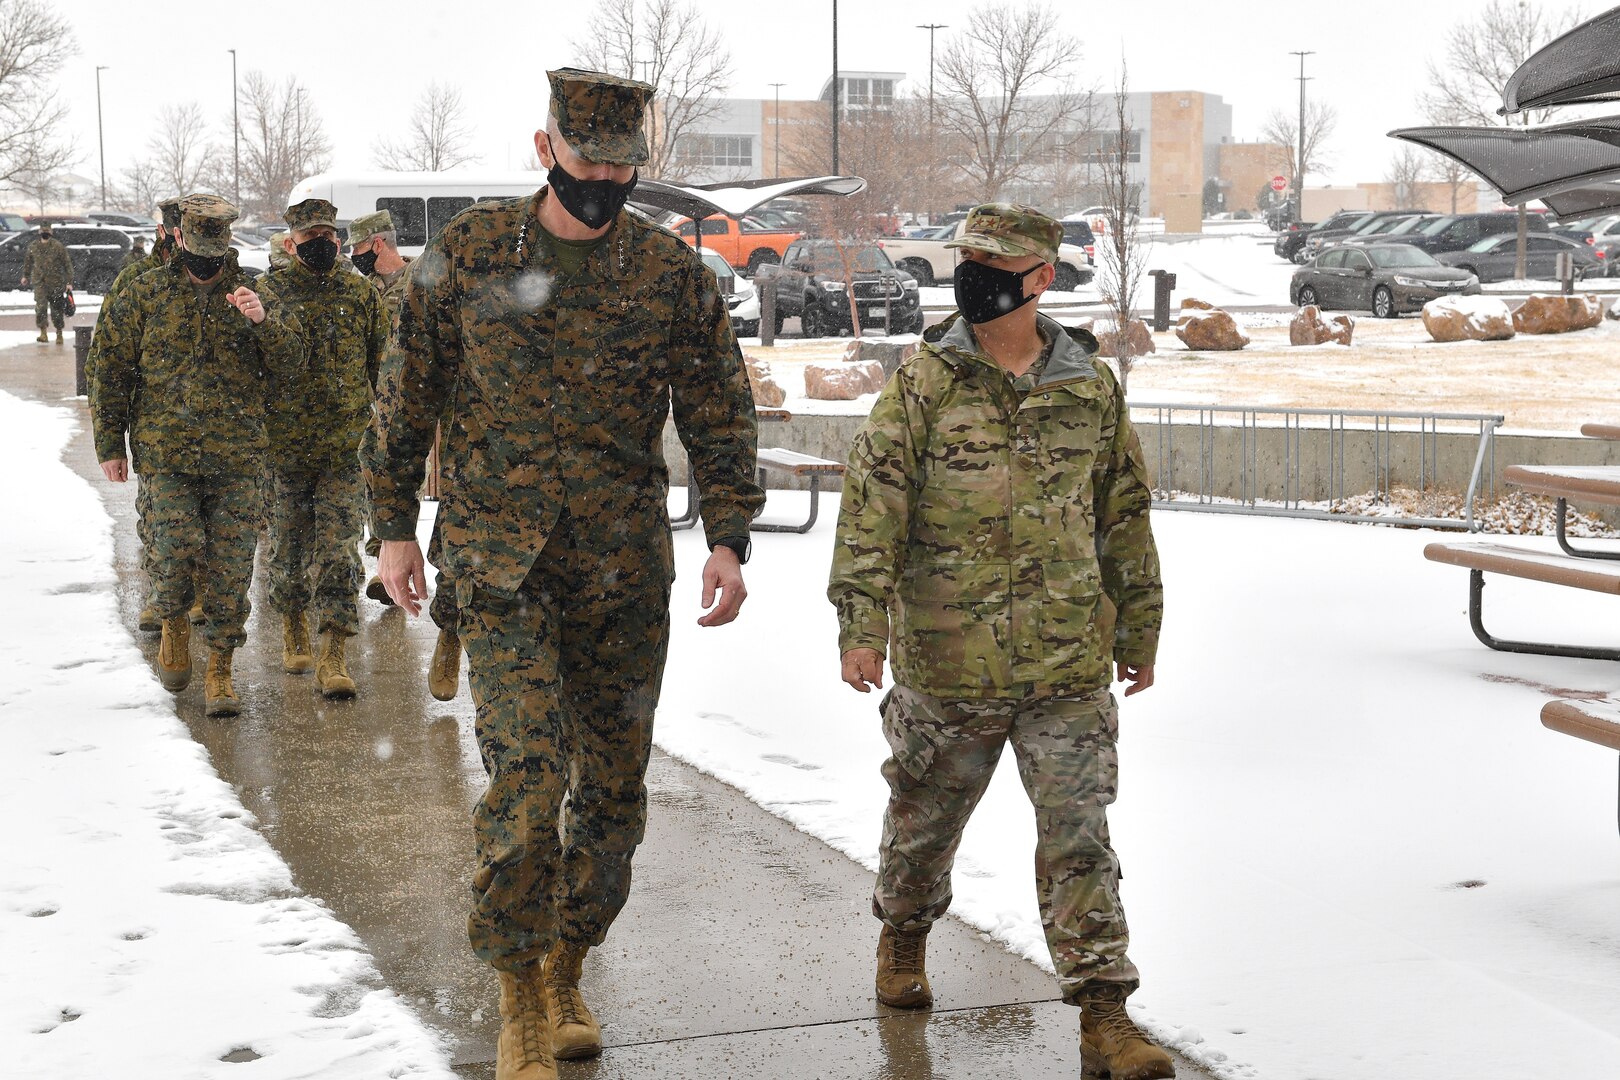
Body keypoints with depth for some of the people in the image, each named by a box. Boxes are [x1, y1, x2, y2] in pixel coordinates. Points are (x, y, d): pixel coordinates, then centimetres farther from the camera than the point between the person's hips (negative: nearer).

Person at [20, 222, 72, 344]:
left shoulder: (58, 246, -8)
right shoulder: (33, 246, 2)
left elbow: (67, 264, -5)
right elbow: (28, 261, 21)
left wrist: (69, 282, -10)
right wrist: (26, 276, 31)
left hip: (56, 283, -1)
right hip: (40, 282, 2)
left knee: (57, 309, 6)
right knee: (41, 306, -17)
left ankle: (59, 334, 23)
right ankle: (43, 333, -9)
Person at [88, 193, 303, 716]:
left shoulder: (252, 295, 8)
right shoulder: (145, 294, 6)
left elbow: (289, 360, 0)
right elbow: (111, 369, 9)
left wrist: (263, 320, -19)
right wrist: (110, 442, 6)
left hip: (236, 456, 1)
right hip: (165, 451, -1)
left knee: (230, 565, 1)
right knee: (176, 546, -15)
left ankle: (220, 668, 15)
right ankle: (173, 624, 16)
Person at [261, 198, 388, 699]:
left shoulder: (361, 293, 7)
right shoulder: (269, 292, 0)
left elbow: (381, 362, 15)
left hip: (345, 449, 0)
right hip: (284, 447, 0)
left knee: (338, 550, -8)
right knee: (289, 546, 12)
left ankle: (333, 658, -8)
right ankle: (293, 630, 33)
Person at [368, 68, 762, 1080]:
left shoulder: (675, 271, 1)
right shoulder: (468, 253, -1)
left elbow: (720, 411, 4)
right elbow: (409, 394, 7)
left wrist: (729, 537, -6)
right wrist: (396, 524, 7)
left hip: (626, 571, 2)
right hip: (502, 563, -2)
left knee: (614, 786, 8)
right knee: (527, 774, -14)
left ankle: (567, 970, 28)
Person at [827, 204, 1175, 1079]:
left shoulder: (1091, 388, 5)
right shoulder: (924, 384, -3)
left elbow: (1125, 515, 15)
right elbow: (872, 506, -8)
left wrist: (1137, 629, 18)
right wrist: (861, 624, -16)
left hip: (1069, 664, 1)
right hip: (947, 660, -1)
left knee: (1079, 833, -2)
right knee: (927, 818, 17)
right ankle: (903, 937, 45)